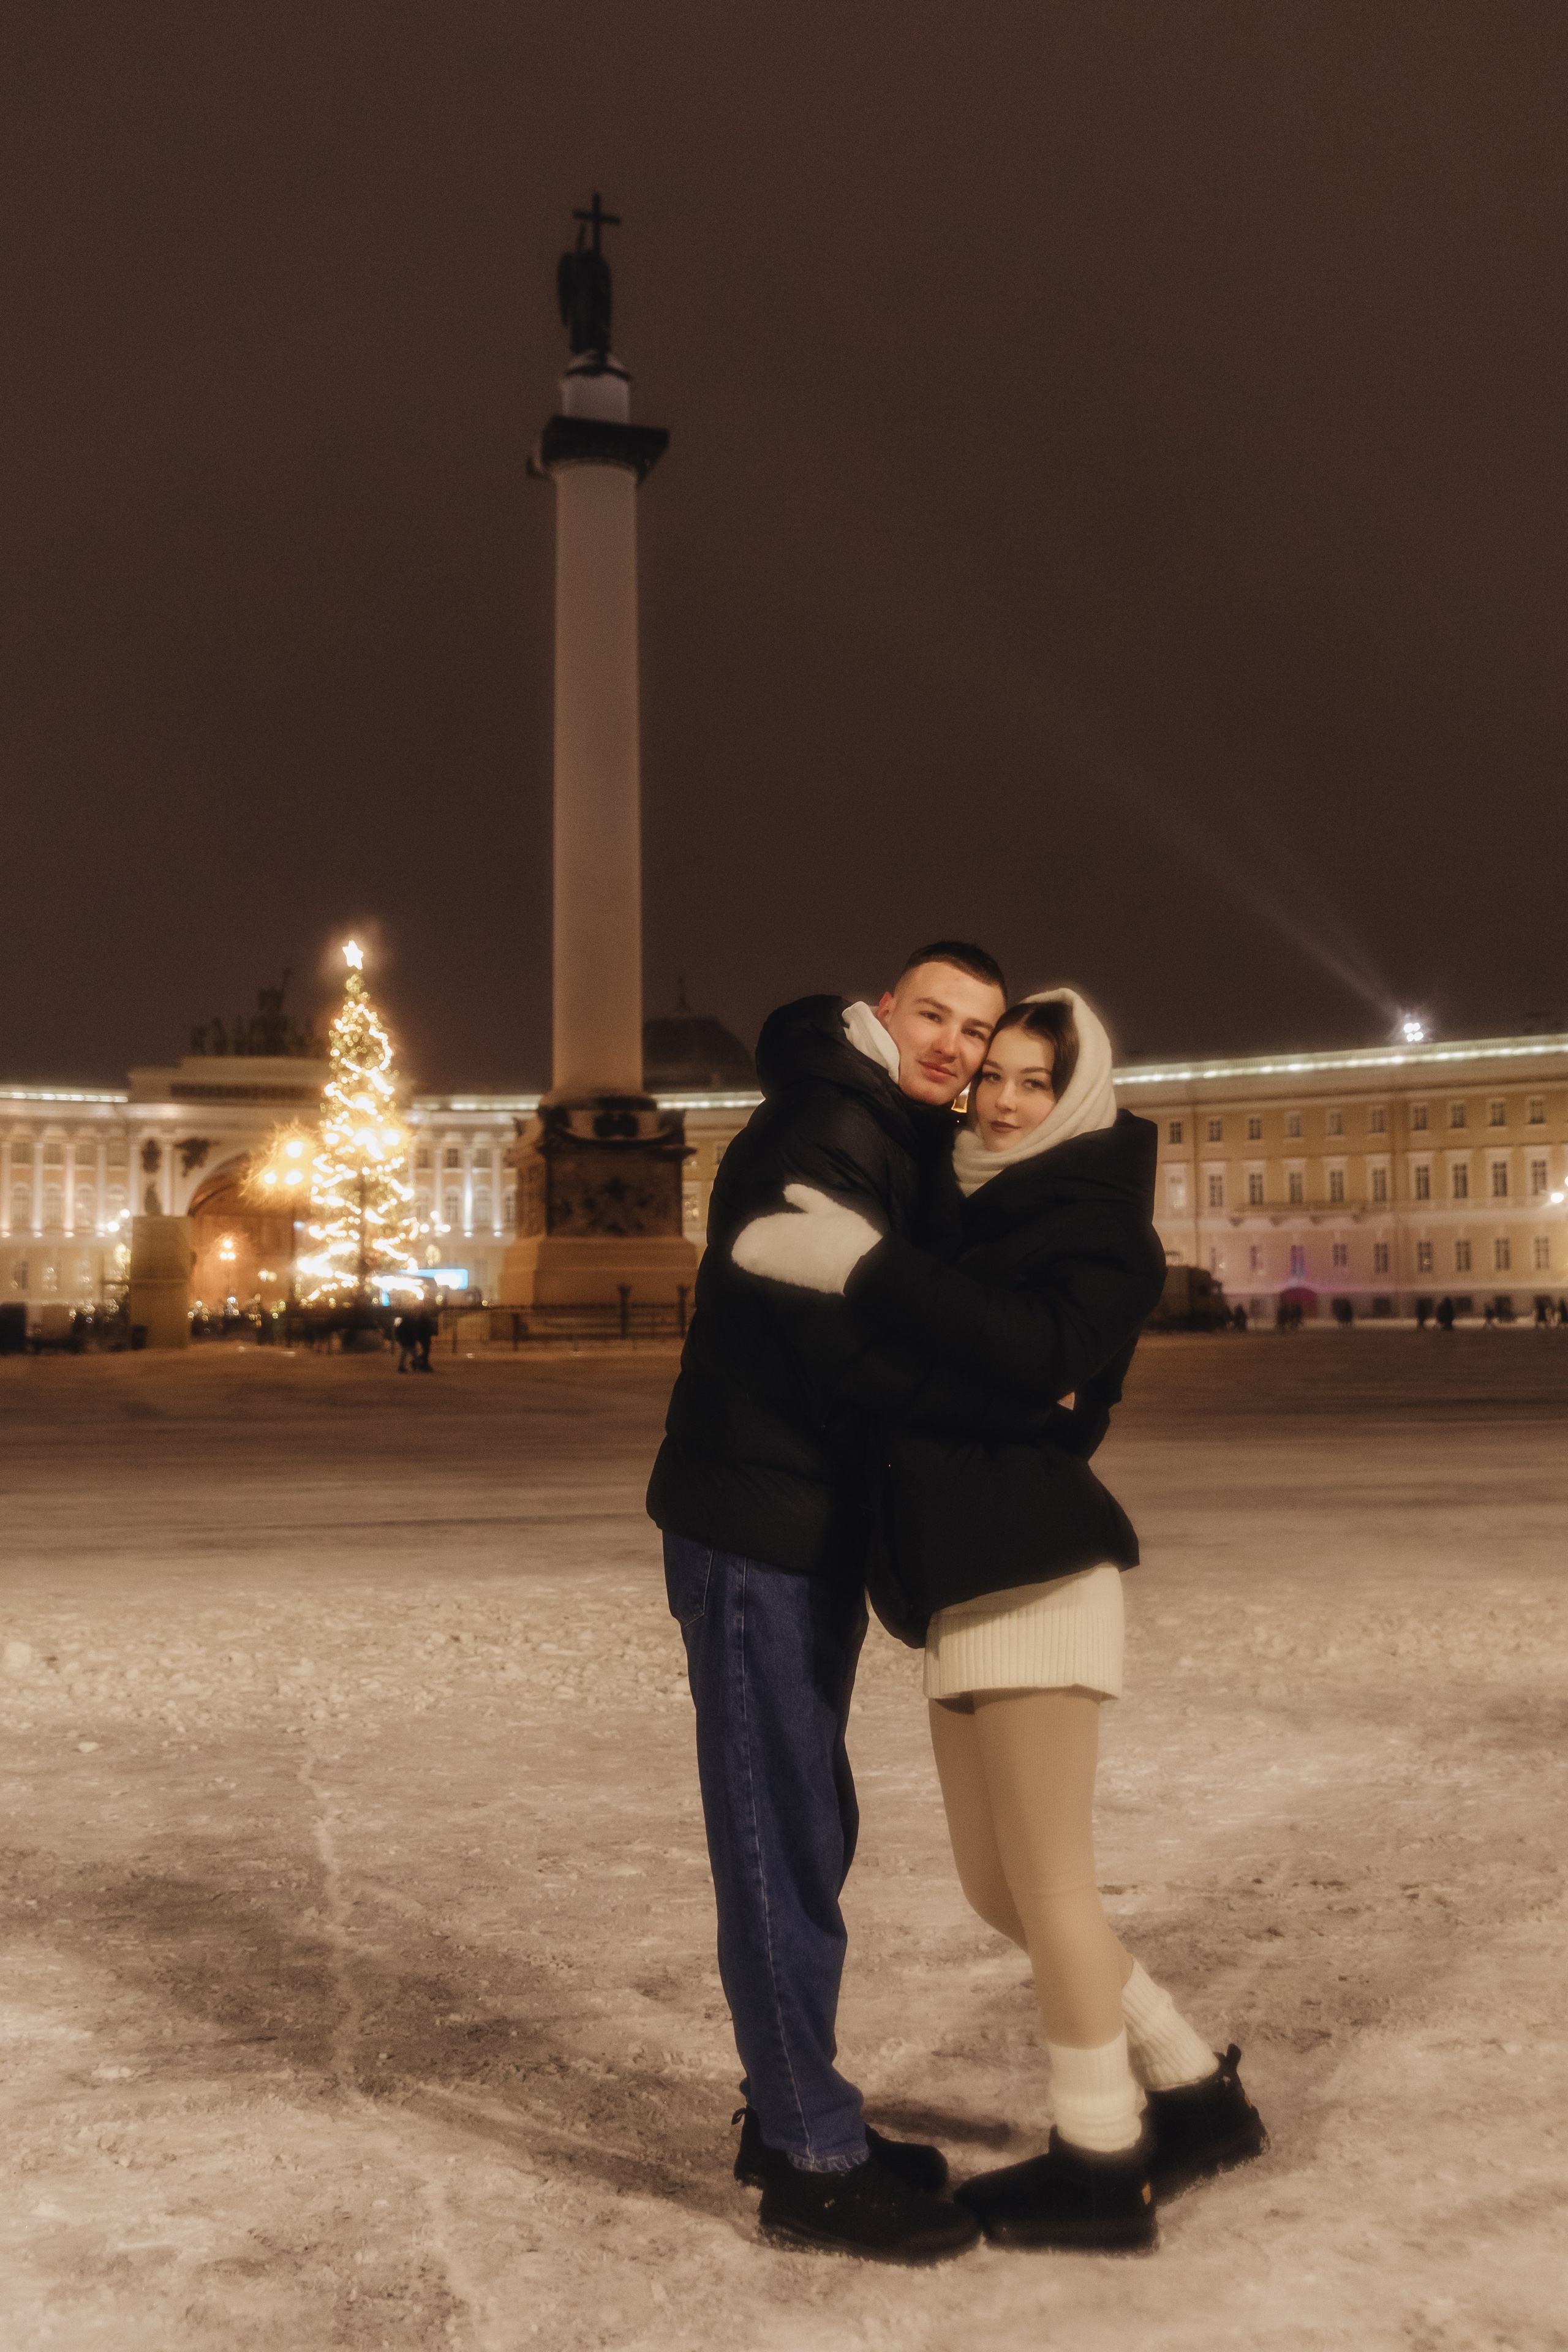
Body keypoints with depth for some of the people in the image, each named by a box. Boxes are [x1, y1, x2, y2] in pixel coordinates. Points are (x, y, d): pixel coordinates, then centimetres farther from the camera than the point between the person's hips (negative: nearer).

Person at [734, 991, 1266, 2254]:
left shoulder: (1098, 1212, -5)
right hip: (966, 1580, 8)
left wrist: (863, 1265, -26)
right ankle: (1197, 2090, 29)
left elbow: (1040, 1352, -21)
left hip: (1037, 1568, -8)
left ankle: (1101, 2165, 16)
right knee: (1000, 1884, 14)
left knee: (1046, 1878, 1)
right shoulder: (970, 1204, 18)